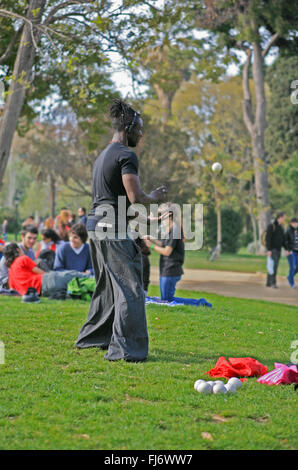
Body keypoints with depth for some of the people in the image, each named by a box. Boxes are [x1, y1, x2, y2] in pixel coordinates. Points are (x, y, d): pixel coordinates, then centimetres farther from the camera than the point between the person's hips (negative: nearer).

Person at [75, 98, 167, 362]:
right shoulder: (126, 155, -11)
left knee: (108, 285, 21)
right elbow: (135, 197, -20)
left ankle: (93, 338, 30)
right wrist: (155, 198, 1)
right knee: (129, 287, -9)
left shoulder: (104, 155, 19)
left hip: (96, 223, 10)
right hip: (113, 228, -10)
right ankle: (125, 349, -13)